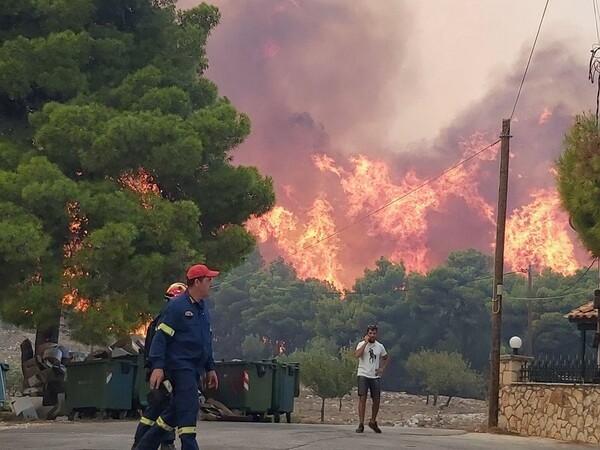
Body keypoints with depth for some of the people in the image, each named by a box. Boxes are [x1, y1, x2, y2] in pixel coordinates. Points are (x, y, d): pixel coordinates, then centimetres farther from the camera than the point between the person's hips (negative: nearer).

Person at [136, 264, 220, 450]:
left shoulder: (203, 309, 16)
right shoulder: (177, 306, -10)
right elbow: (160, 337, -14)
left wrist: (210, 369, 22)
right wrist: (158, 366, -21)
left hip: (194, 369, 9)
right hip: (179, 365, -9)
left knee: (176, 411, 12)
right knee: (189, 407, -16)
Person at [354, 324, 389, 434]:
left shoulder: (380, 346, 9)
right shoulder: (362, 344, -2)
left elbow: (386, 358, 24)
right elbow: (357, 355, -23)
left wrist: (382, 368, 7)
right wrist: (366, 342, -19)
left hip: (375, 376, 4)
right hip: (363, 375, -4)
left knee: (376, 400, 5)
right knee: (362, 399, -11)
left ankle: (373, 422, 25)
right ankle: (361, 424, -8)